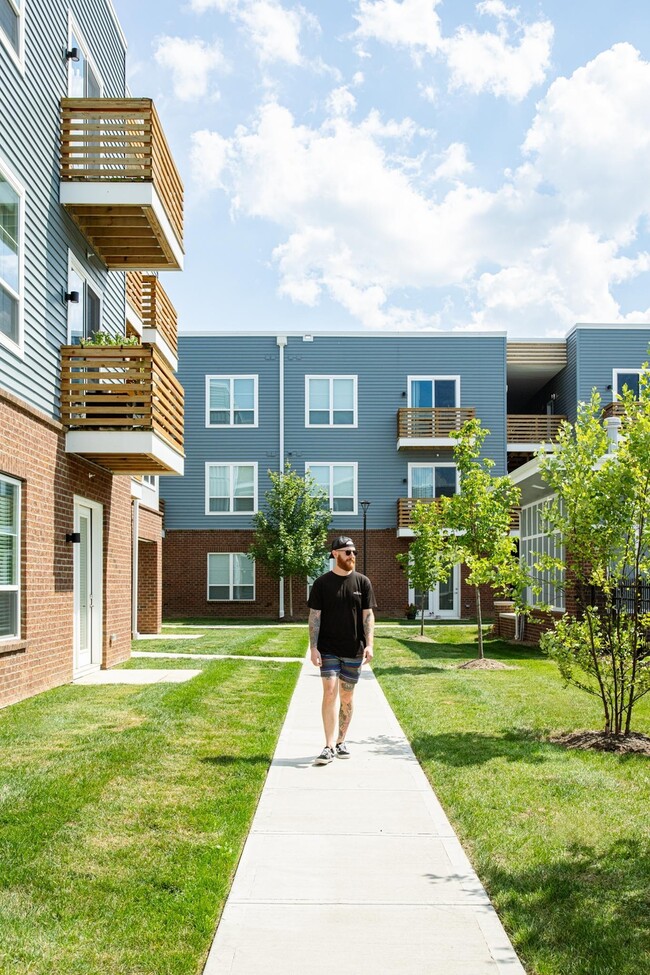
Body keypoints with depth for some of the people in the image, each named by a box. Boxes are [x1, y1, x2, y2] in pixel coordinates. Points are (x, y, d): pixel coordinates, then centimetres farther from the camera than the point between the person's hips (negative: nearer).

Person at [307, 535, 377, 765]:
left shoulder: (362, 582, 4)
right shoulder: (322, 583, 0)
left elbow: (368, 615, 3)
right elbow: (314, 617, 0)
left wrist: (369, 644, -7)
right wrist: (313, 648, -7)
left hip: (354, 651, 2)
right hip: (328, 650, -2)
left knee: (347, 697, 9)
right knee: (330, 693, -11)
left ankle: (341, 742, 23)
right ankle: (329, 747, -9)